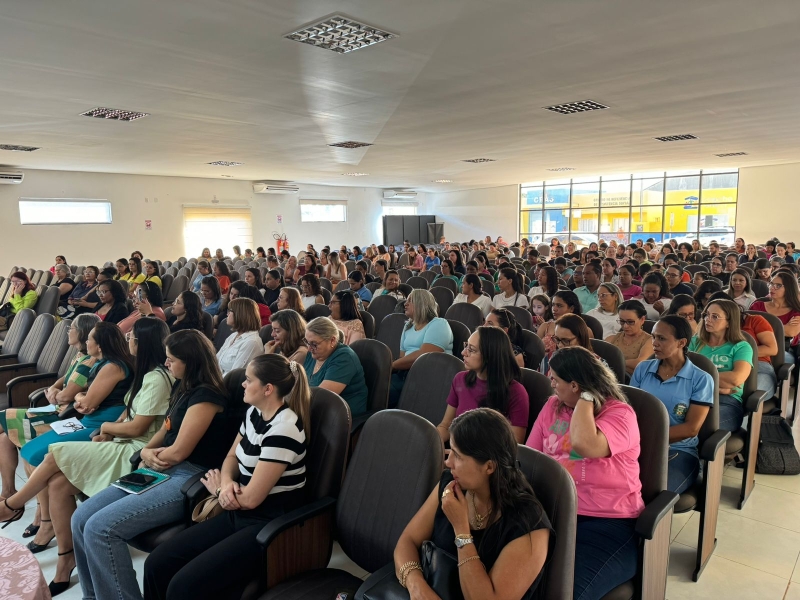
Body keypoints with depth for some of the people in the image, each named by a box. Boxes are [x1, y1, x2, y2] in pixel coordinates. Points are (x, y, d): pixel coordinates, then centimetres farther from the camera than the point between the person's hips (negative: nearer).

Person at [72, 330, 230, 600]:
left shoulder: (206, 395, -17)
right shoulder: (183, 387, 14)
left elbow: (177, 452, -17)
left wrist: (152, 457, 2)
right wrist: (146, 452, -2)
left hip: (189, 480, -10)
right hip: (162, 472, 10)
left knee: (100, 528, -20)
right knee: (81, 519, 2)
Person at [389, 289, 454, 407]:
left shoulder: (438, 324, -2)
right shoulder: (408, 326, 22)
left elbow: (422, 356, -14)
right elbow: (403, 357, 14)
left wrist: (392, 365, -9)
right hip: (405, 373, 7)